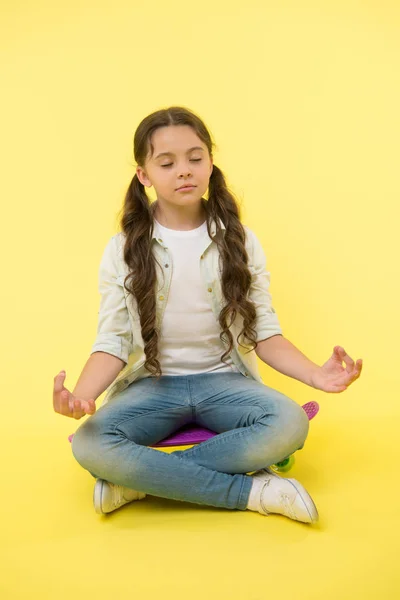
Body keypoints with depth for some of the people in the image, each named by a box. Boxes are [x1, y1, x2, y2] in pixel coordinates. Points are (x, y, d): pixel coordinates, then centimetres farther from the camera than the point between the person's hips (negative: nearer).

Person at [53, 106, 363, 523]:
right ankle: (252, 491, -21)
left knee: (290, 424, -30)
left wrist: (317, 375, -15)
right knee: (89, 445, -30)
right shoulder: (124, 249, -1)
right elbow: (113, 342, -4)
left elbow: (264, 332, 2)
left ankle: (139, 480, -19)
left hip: (223, 380, 1)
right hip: (153, 384, 0)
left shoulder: (238, 240, 2)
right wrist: (80, 396, -24)